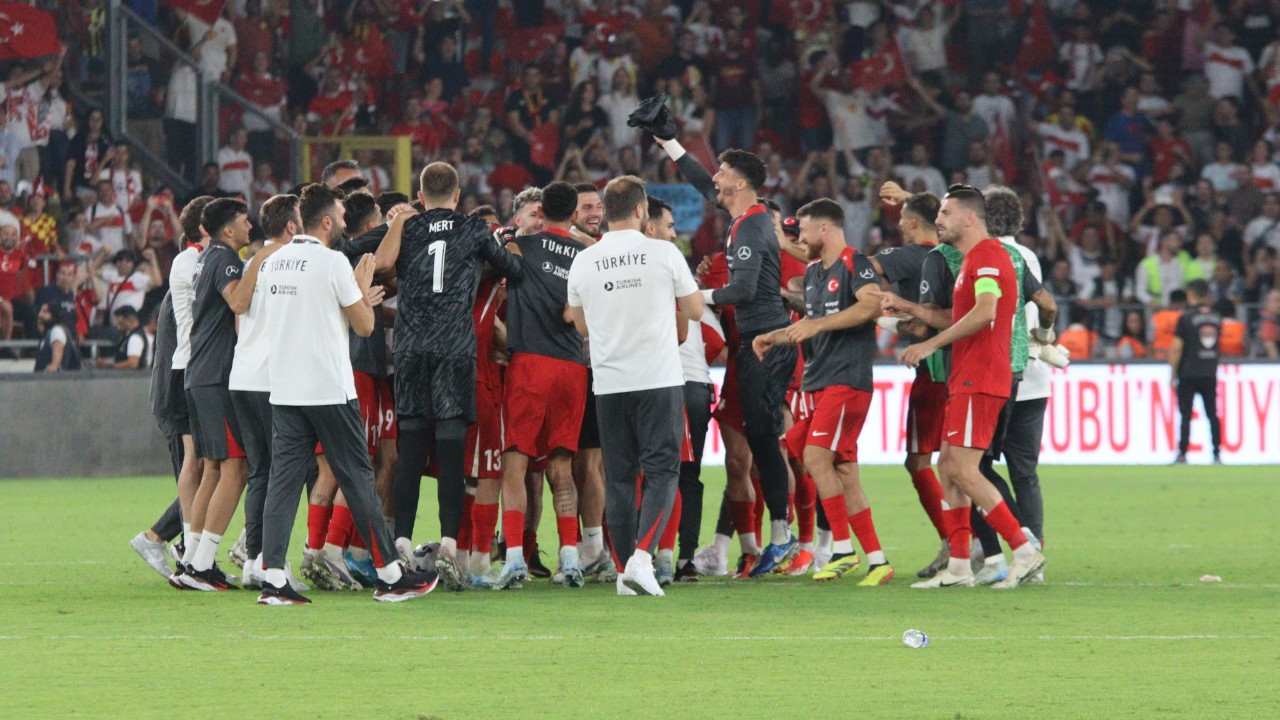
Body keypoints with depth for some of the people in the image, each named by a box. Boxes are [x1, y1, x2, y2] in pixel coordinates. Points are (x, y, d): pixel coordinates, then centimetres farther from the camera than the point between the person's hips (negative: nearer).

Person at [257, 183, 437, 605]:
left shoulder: (275, 262, 11)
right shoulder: (332, 262, -10)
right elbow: (364, 326, -4)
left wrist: (358, 298, 30)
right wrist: (363, 290, 15)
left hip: (284, 391, 6)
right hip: (329, 391, -6)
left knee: (283, 479, 3)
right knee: (357, 479, 2)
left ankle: (272, 577, -7)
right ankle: (390, 577, 9)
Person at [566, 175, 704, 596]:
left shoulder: (583, 263, 2)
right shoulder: (664, 254, -6)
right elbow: (695, 310, 6)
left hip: (609, 384, 3)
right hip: (659, 380, -3)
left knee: (618, 478, 9)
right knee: (661, 471, 0)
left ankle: (625, 570, 9)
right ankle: (641, 557, -18)